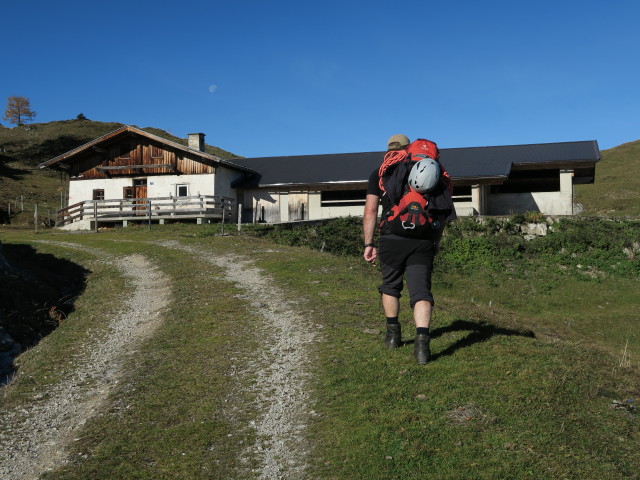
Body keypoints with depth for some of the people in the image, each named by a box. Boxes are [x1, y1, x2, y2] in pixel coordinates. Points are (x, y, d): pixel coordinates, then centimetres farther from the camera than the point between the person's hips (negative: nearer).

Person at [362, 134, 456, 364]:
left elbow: (370, 211, 0)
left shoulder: (379, 173, 8)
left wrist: (368, 244, 1)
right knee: (421, 290, -1)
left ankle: (393, 334, 28)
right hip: (423, 241, 1)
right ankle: (422, 340, -18)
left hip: (392, 239, 0)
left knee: (390, 285, 21)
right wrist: (436, 240, 21)